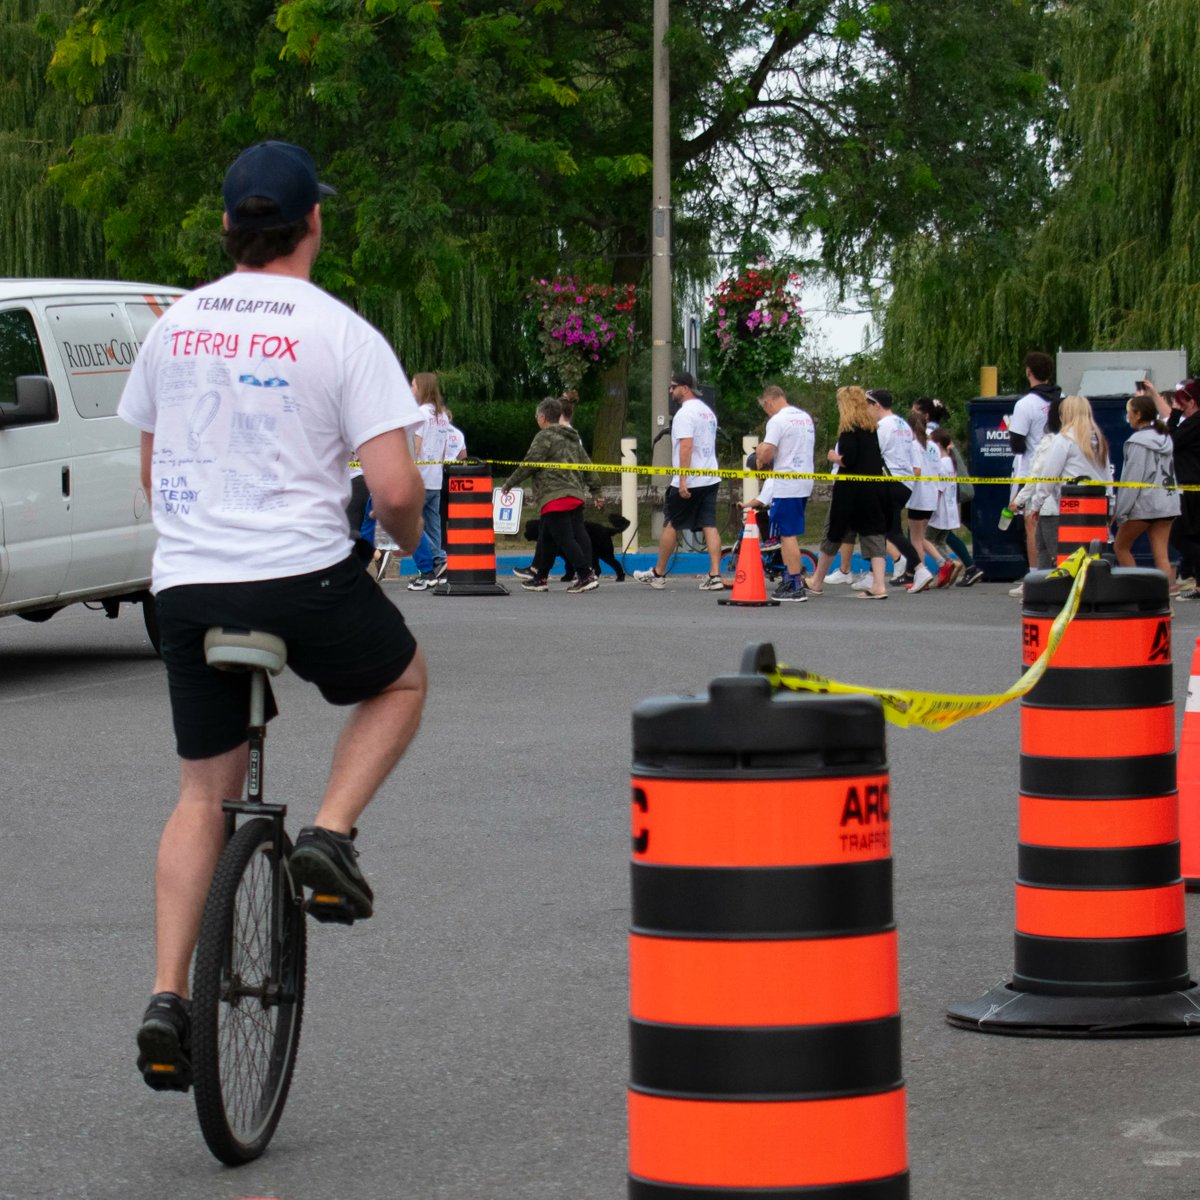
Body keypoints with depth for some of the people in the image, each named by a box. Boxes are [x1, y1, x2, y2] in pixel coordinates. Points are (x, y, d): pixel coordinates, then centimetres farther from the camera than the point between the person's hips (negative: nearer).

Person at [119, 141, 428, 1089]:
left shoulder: (174, 326, 8)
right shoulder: (341, 335, -7)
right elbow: (395, 488, -12)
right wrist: (410, 534, 10)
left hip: (186, 584, 4)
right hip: (305, 576, -4)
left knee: (204, 794, 14)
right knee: (401, 681, 26)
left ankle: (167, 1000, 3)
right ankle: (331, 833, 4)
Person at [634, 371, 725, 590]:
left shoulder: (685, 413, -14)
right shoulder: (708, 411, 16)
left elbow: (686, 446, -23)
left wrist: (683, 480, -25)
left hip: (689, 481, -8)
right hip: (710, 479, 8)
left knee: (671, 524, 5)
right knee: (710, 526, 1)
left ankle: (658, 574, 15)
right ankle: (715, 576, -8)